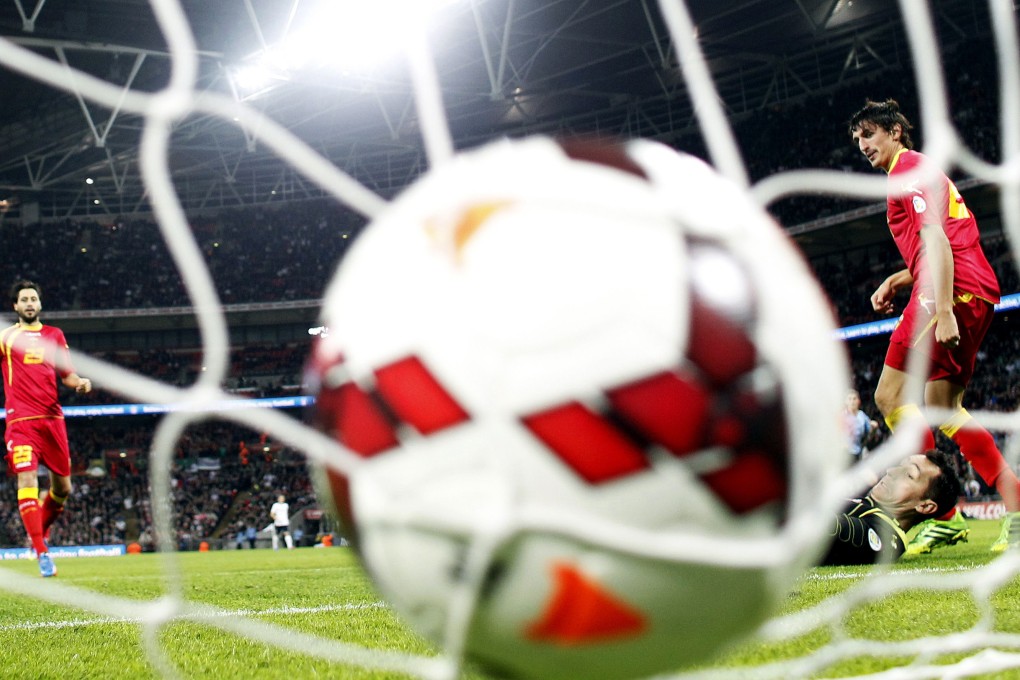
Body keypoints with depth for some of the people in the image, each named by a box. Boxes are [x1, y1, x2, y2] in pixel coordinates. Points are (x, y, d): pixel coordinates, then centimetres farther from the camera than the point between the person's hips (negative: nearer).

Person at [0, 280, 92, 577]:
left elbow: (67, 375, 15)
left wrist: (81, 382, -5)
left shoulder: (55, 335, 15)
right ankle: (41, 552, -16)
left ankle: (40, 529, 37)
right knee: (27, 478, -18)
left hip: (52, 419, 3)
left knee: (63, 488, 8)